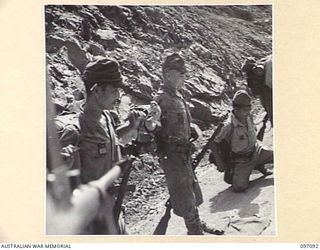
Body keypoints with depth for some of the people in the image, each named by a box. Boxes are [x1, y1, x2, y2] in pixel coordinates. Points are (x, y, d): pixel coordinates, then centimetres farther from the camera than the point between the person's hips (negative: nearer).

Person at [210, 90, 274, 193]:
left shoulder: (249, 117, -4)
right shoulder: (229, 126, -25)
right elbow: (213, 143, -19)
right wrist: (220, 164, -17)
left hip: (256, 152, 6)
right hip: (241, 160, -6)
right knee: (239, 187, -22)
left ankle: (259, 166, 20)